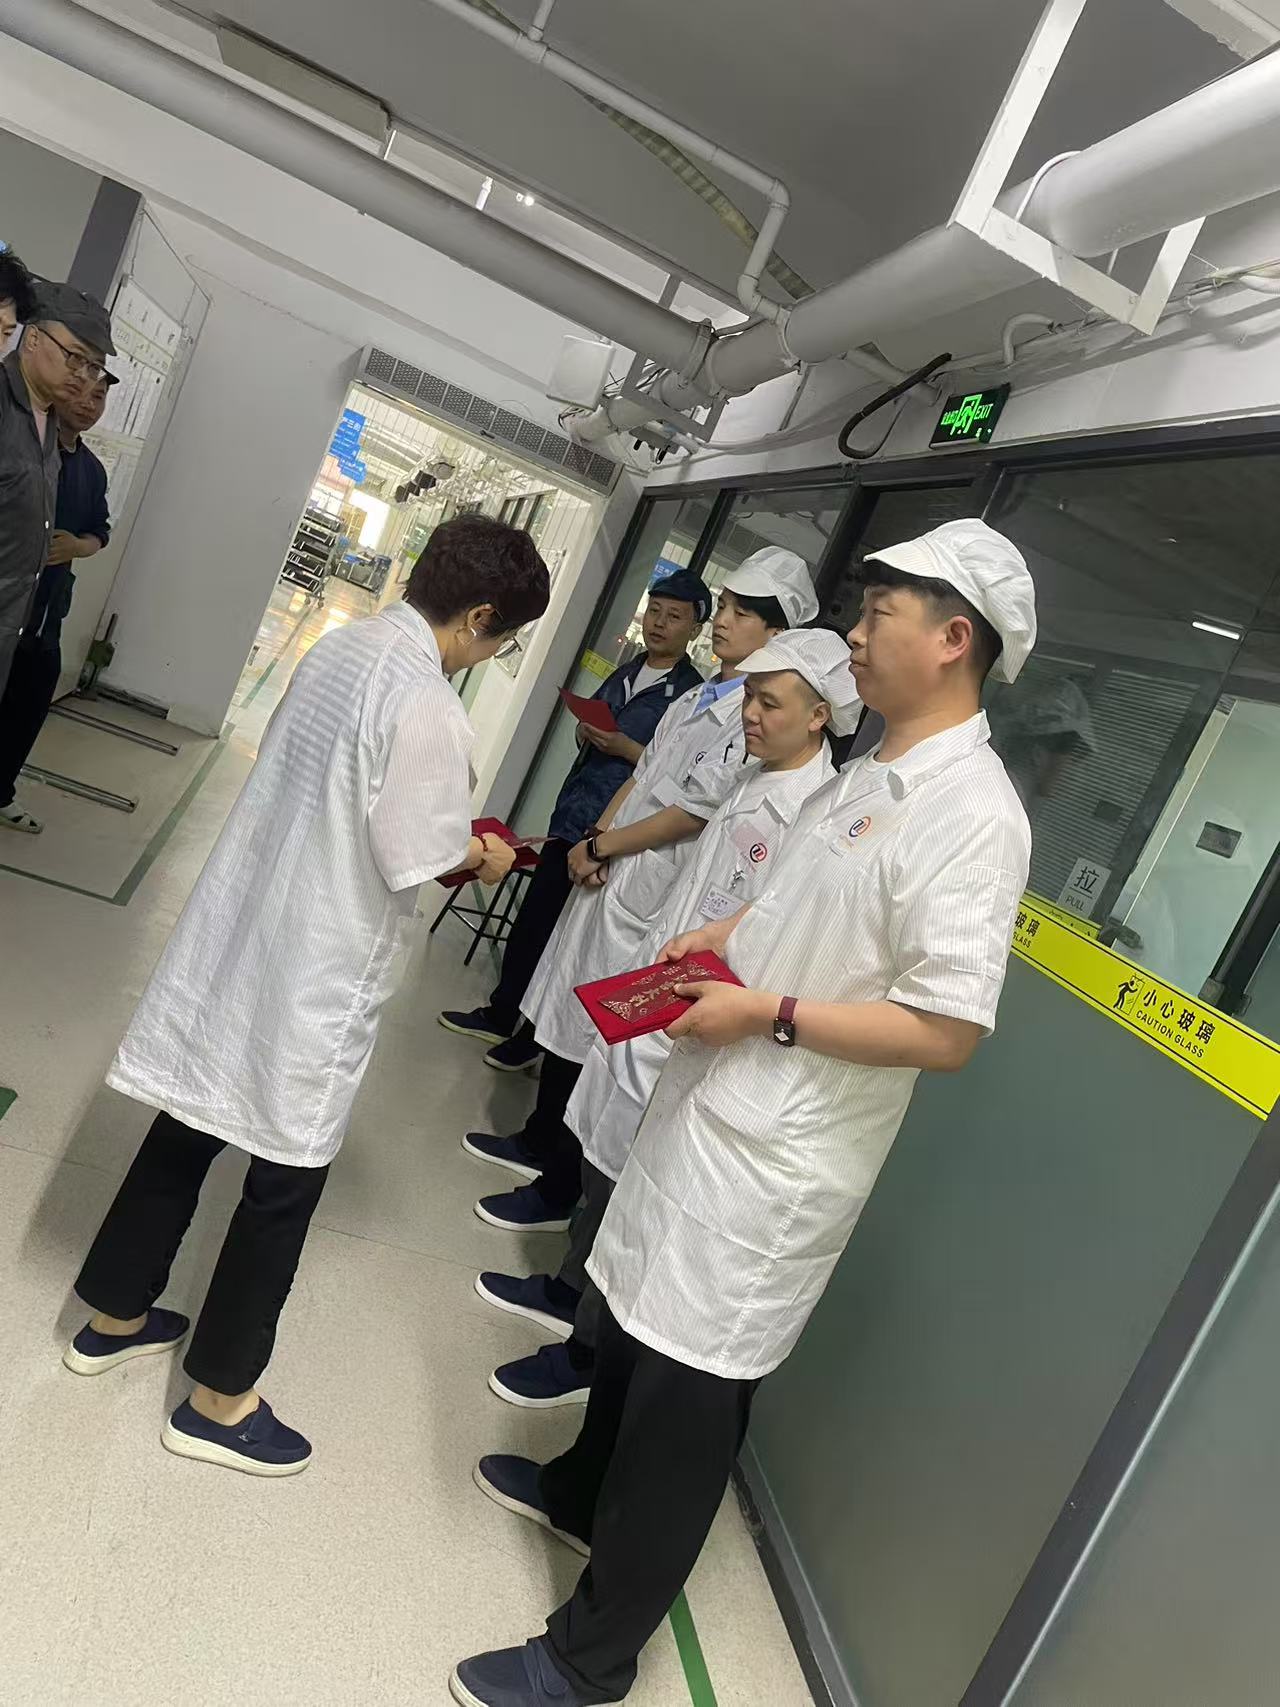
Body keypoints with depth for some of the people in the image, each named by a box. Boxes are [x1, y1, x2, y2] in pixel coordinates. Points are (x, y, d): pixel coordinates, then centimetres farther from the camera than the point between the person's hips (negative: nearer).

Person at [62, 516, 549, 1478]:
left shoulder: (341, 647, 3)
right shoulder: (426, 707, -24)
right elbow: (415, 863, -21)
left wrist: (449, 825, 12)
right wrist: (484, 858, -1)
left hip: (241, 927, 8)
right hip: (317, 967, -8)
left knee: (190, 1128, 22)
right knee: (288, 1179, 9)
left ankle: (115, 1316, 42)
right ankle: (219, 1400, 26)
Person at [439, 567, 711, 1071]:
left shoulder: (694, 694, -8)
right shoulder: (624, 674, 13)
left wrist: (627, 748, -19)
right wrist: (586, 731, 1)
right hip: (570, 816, 7)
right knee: (532, 916, 14)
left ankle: (539, 1034, 22)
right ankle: (500, 1015, 31)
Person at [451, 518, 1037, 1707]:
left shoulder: (974, 816, -20)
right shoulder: (870, 773, 8)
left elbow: (947, 1031, -24)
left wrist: (768, 1014, -21)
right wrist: (719, 938, 4)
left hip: (778, 1162, -9)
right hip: (714, 1114, 9)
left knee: (688, 1398, 6)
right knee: (635, 1325, 26)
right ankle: (581, 1489, 53)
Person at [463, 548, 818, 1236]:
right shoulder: (703, 695, 12)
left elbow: (693, 812, -20)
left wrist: (600, 847, -10)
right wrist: (594, 839, -2)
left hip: (645, 892, -8)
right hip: (607, 872, 8)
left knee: (588, 1032, 1)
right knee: (564, 1016, 18)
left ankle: (557, 1190, 18)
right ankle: (537, 1140, 38)